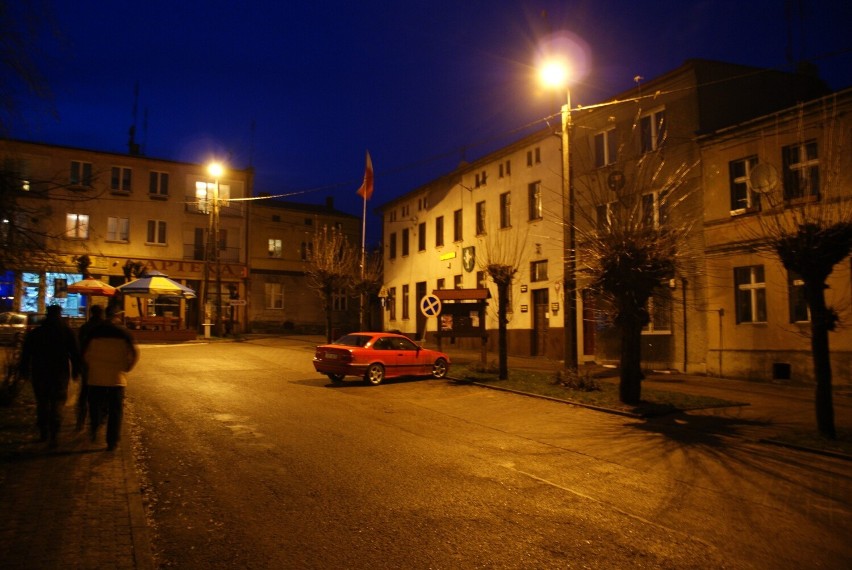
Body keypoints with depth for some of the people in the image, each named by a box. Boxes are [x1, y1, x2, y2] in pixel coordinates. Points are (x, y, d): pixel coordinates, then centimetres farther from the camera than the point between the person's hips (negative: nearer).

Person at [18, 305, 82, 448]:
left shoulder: (34, 333, 4)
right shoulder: (67, 331, -3)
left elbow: (26, 354, 6)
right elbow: (75, 353, -4)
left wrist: (24, 371, 14)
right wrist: (75, 370, 4)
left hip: (39, 373, 2)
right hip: (60, 372, -2)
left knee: (42, 403, 15)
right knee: (57, 403, 1)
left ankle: (44, 432, 20)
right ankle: (54, 435, -11)